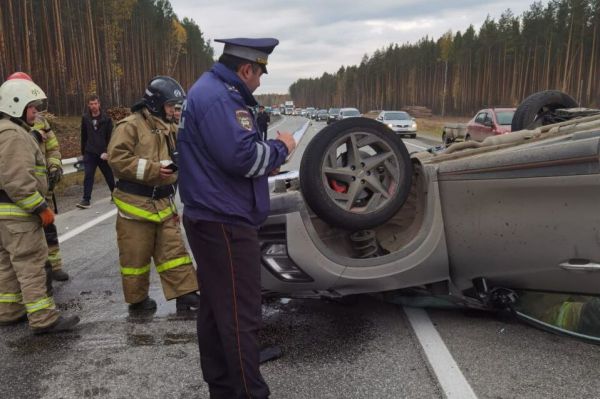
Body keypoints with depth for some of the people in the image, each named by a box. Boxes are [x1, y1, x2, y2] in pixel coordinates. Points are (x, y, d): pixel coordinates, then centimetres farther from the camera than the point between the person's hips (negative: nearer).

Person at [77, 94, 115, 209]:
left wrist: (107, 152, -15)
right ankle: (86, 200, -4)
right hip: (89, 153, 1)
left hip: (103, 153, -1)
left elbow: (110, 137, -6)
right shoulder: (85, 118, 3)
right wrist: (83, 152, 11)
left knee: (109, 176, 11)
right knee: (88, 176, -6)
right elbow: (83, 136, 10)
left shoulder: (106, 118, -4)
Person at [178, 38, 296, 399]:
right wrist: (281, 147, -8)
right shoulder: (217, 98, -17)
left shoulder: (214, 91, 18)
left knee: (216, 308, 16)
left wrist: (266, 162, 14)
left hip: (214, 218, 11)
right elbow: (241, 156, -25)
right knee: (241, 315, -5)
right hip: (225, 222, -11)